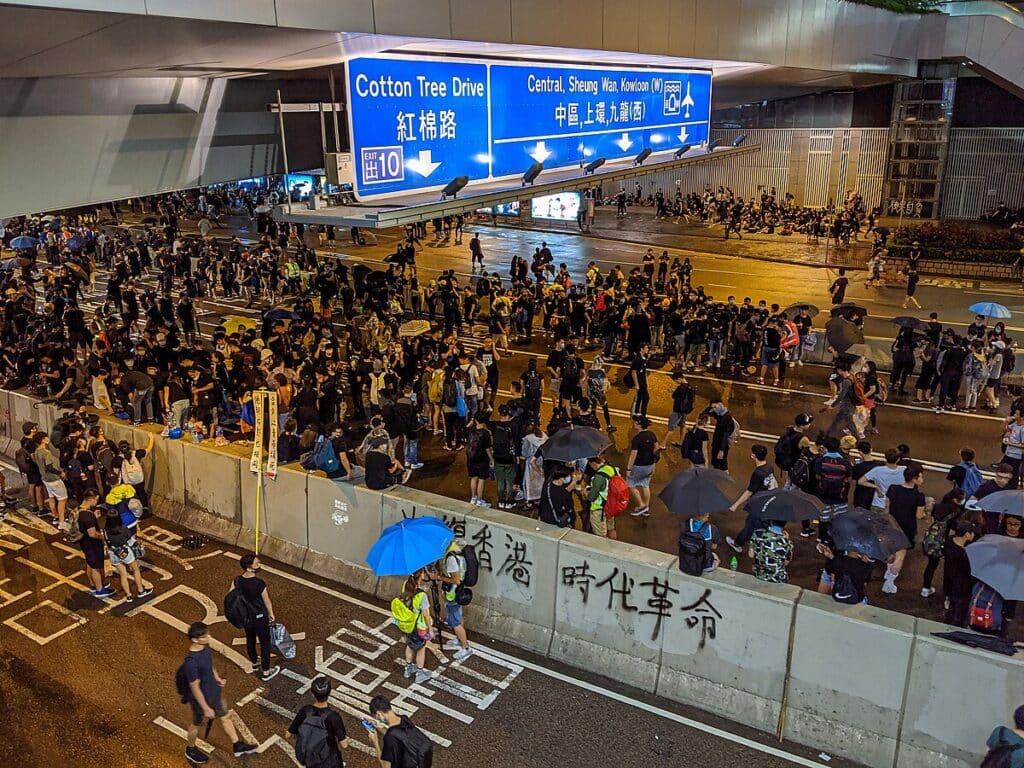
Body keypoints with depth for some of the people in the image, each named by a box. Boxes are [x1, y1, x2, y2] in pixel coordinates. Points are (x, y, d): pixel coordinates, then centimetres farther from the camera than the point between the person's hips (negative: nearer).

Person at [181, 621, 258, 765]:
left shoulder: (205, 647, -12)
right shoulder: (191, 661, -37)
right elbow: (195, 688, -28)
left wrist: (217, 678, 3)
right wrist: (206, 708, -22)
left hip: (214, 693, 7)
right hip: (202, 699, -7)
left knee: (224, 717, 22)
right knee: (197, 724, 20)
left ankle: (238, 746, 40)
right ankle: (190, 750, 49)